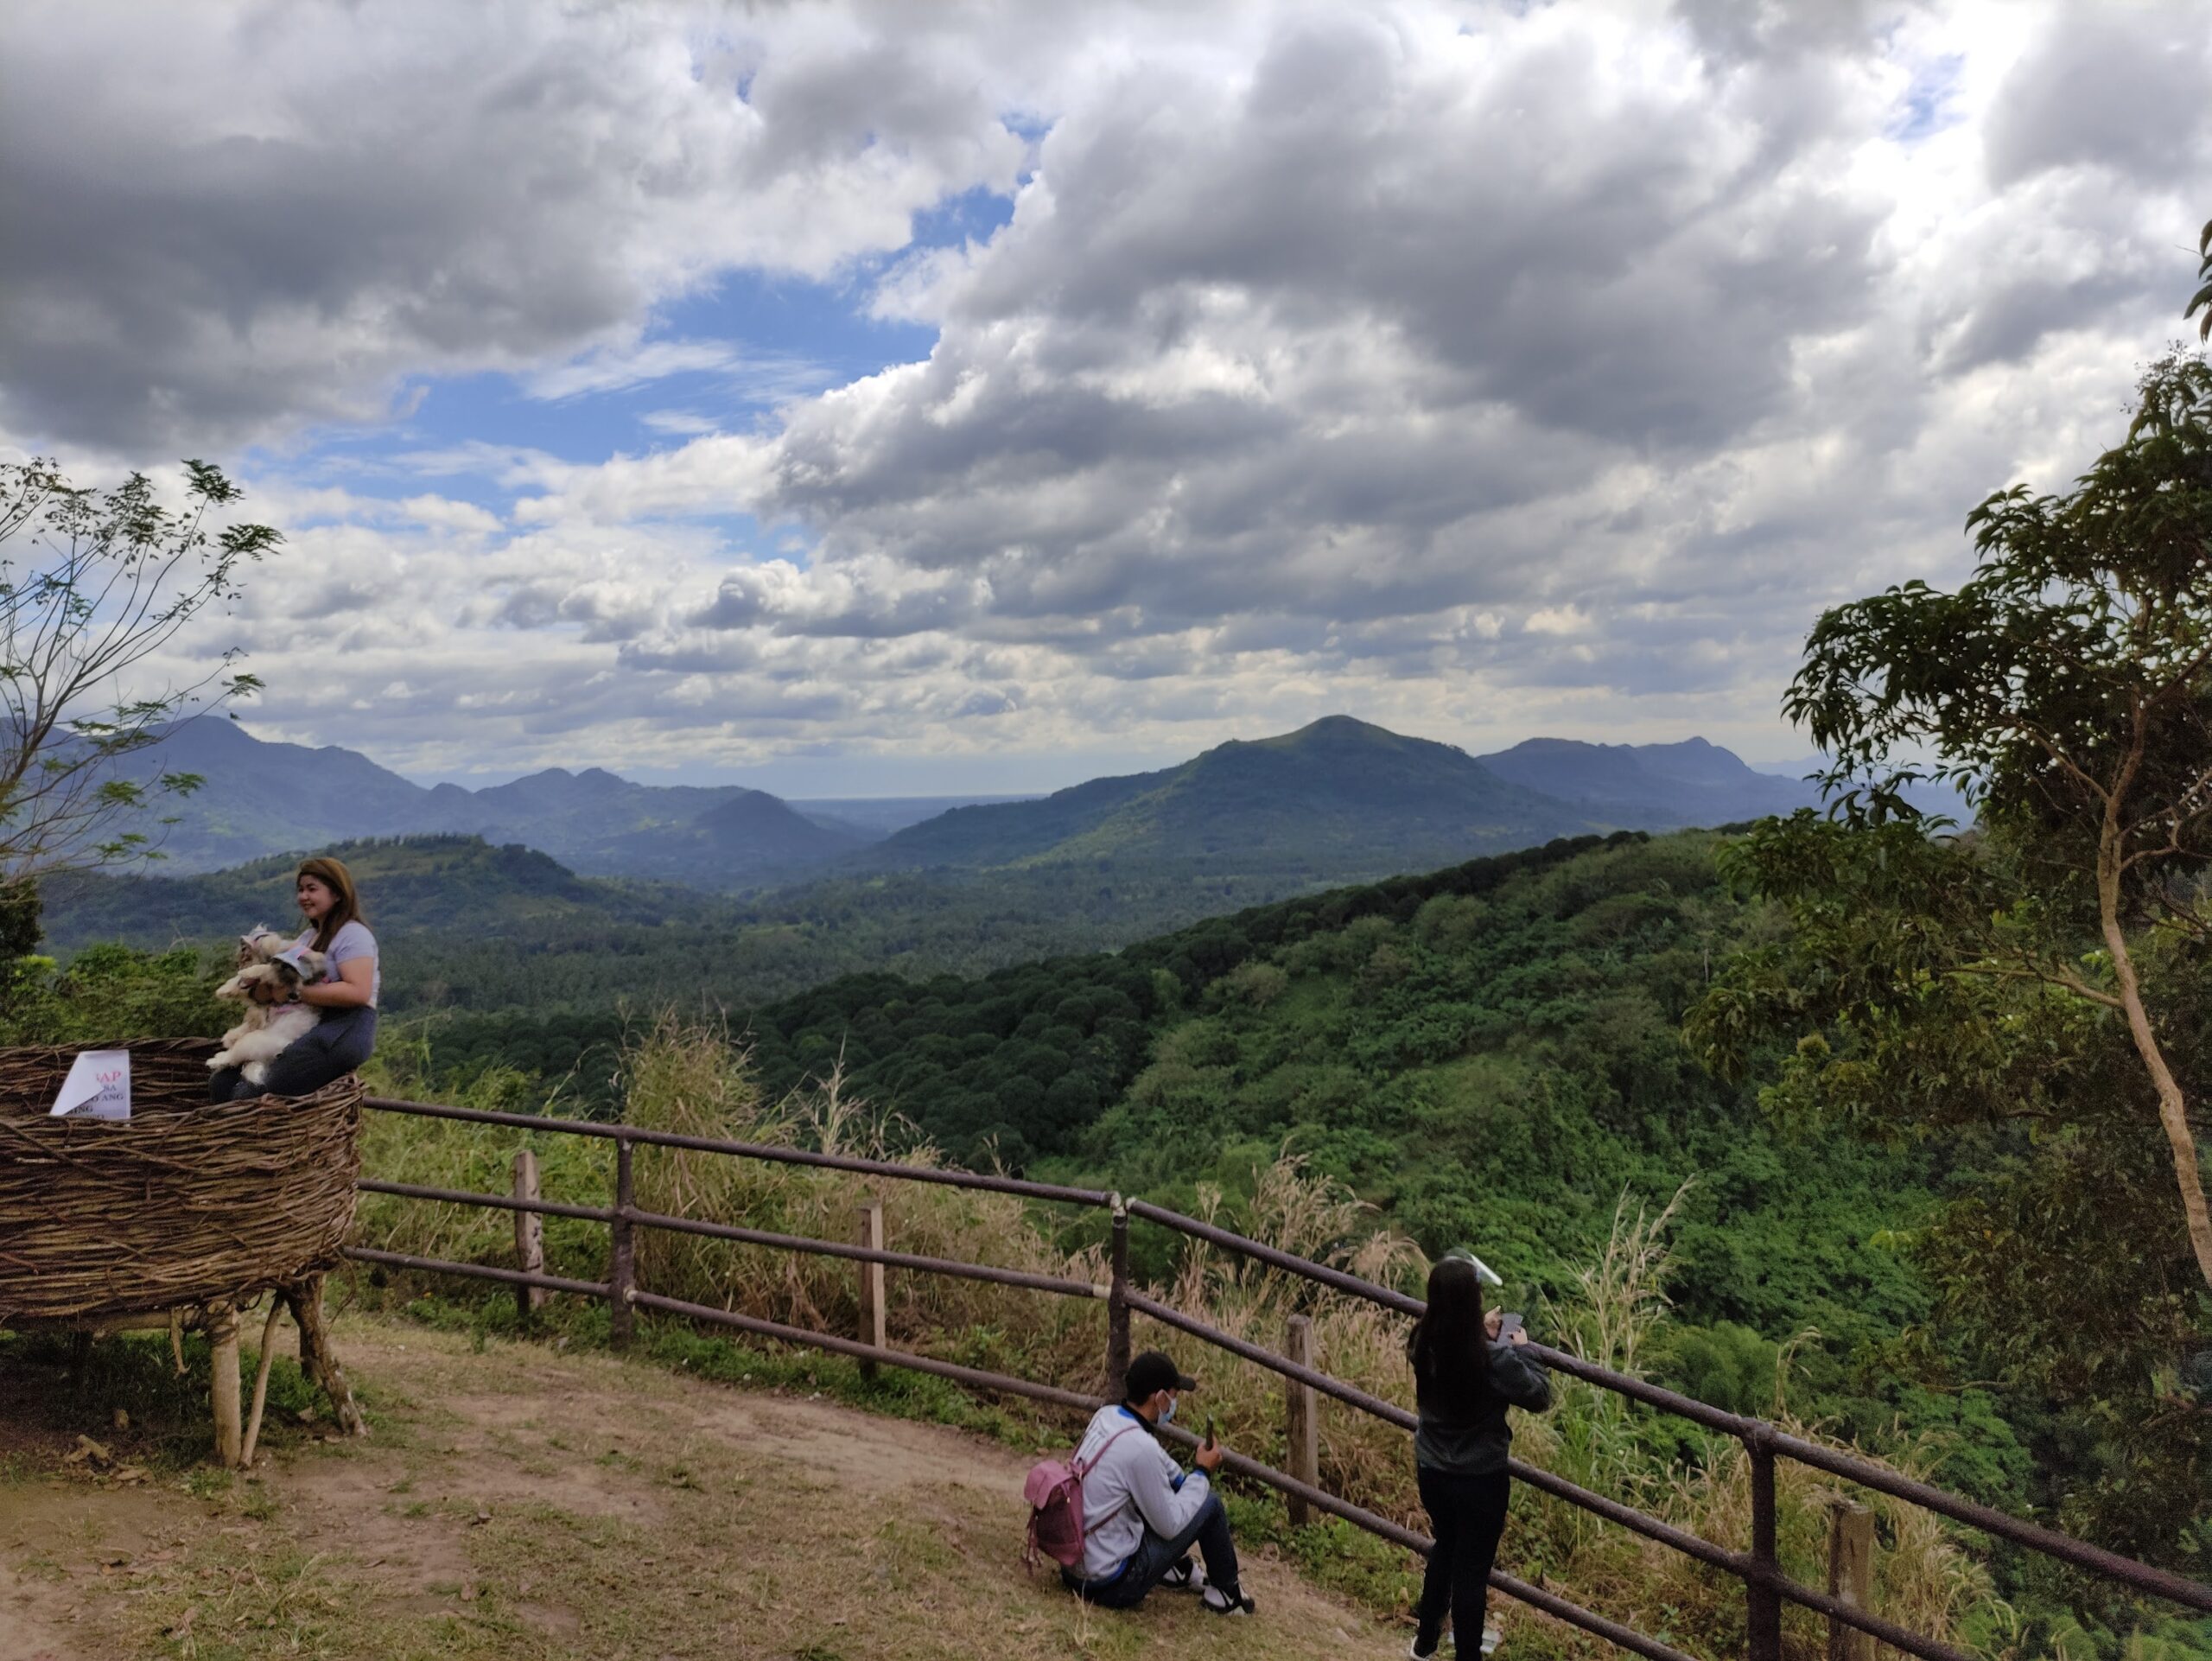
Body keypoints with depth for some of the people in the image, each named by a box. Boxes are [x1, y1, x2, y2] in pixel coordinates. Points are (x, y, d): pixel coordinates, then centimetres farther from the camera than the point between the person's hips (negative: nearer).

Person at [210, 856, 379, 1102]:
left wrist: (298, 992, -19)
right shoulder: (308, 936, 24)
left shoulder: (352, 934, -5)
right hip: (305, 1028, 9)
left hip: (344, 1032, -9)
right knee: (222, 1083, -6)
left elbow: (358, 992, -20)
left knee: (252, 1094, -23)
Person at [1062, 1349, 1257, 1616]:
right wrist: (1203, 1472, -5)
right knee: (1209, 1503, 0)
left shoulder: (1105, 1416, -1)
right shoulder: (1140, 1448, -26)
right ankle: (1227, 1594, 22)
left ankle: (1179, 1570, 34)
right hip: (1111, 1584, -8)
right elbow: (1170, 1526, -14)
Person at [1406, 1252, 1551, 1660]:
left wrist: (1482, 1335, 5)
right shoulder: (1494, 1357, -30)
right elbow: (1540, 1396, -13)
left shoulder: (1423, 1343, -13)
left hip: (1431, 1471, 6)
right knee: (1472, 1568, 13)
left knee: (1445, 1547, 29)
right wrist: (1523, 1350, -1)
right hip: (1479, 1480, -6)